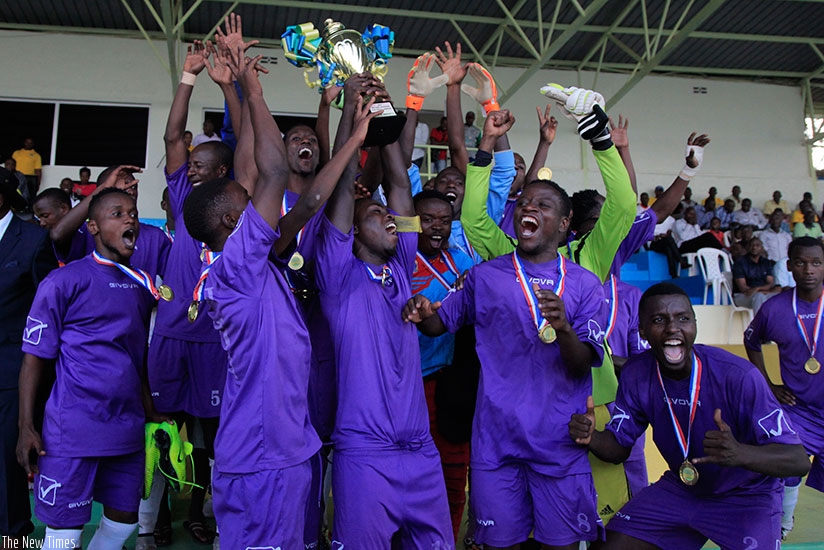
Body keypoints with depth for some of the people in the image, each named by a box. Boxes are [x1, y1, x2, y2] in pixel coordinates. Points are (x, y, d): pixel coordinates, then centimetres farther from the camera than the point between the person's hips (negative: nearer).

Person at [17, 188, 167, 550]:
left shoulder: (142, 285, 10)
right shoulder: (63, 281, -6)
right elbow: (35, 358, -6)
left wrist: (150, 411, 13)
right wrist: (26, 428, -10)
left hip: (128, 428, 5)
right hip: (73, 432, -5)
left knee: (123, 520, 14)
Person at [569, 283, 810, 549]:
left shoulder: (738, 376, -26)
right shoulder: (635, 375, -12)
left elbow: (799, 460, -24)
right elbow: (619, 447, -3)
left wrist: (740, 454, -44)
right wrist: (590, 437, -26)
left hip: (745, 496, -3)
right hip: (679, 488, 3)